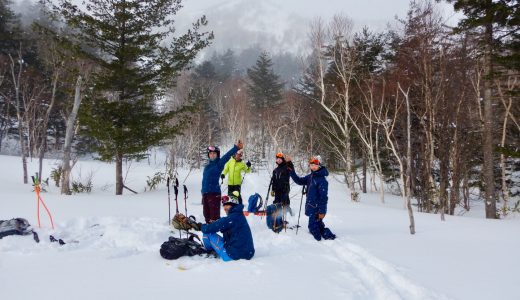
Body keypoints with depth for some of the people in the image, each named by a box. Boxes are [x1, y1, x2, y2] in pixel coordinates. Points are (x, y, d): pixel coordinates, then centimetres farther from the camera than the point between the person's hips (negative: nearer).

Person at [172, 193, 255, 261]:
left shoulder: (231, 218, -17)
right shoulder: (240, 215, 12)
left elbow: (210, 228, -15)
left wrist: (199, 226, 4)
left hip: (232, 255, -9)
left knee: (208, 233, 2)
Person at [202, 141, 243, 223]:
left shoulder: (219, 163, -4)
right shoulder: (207, 166, 15)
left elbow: (227, 156, -19)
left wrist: (236, 148, -33)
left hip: (214, 193, -7)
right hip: (205, 193, 7)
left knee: (214, 216, -7)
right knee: (206, 214, 15)